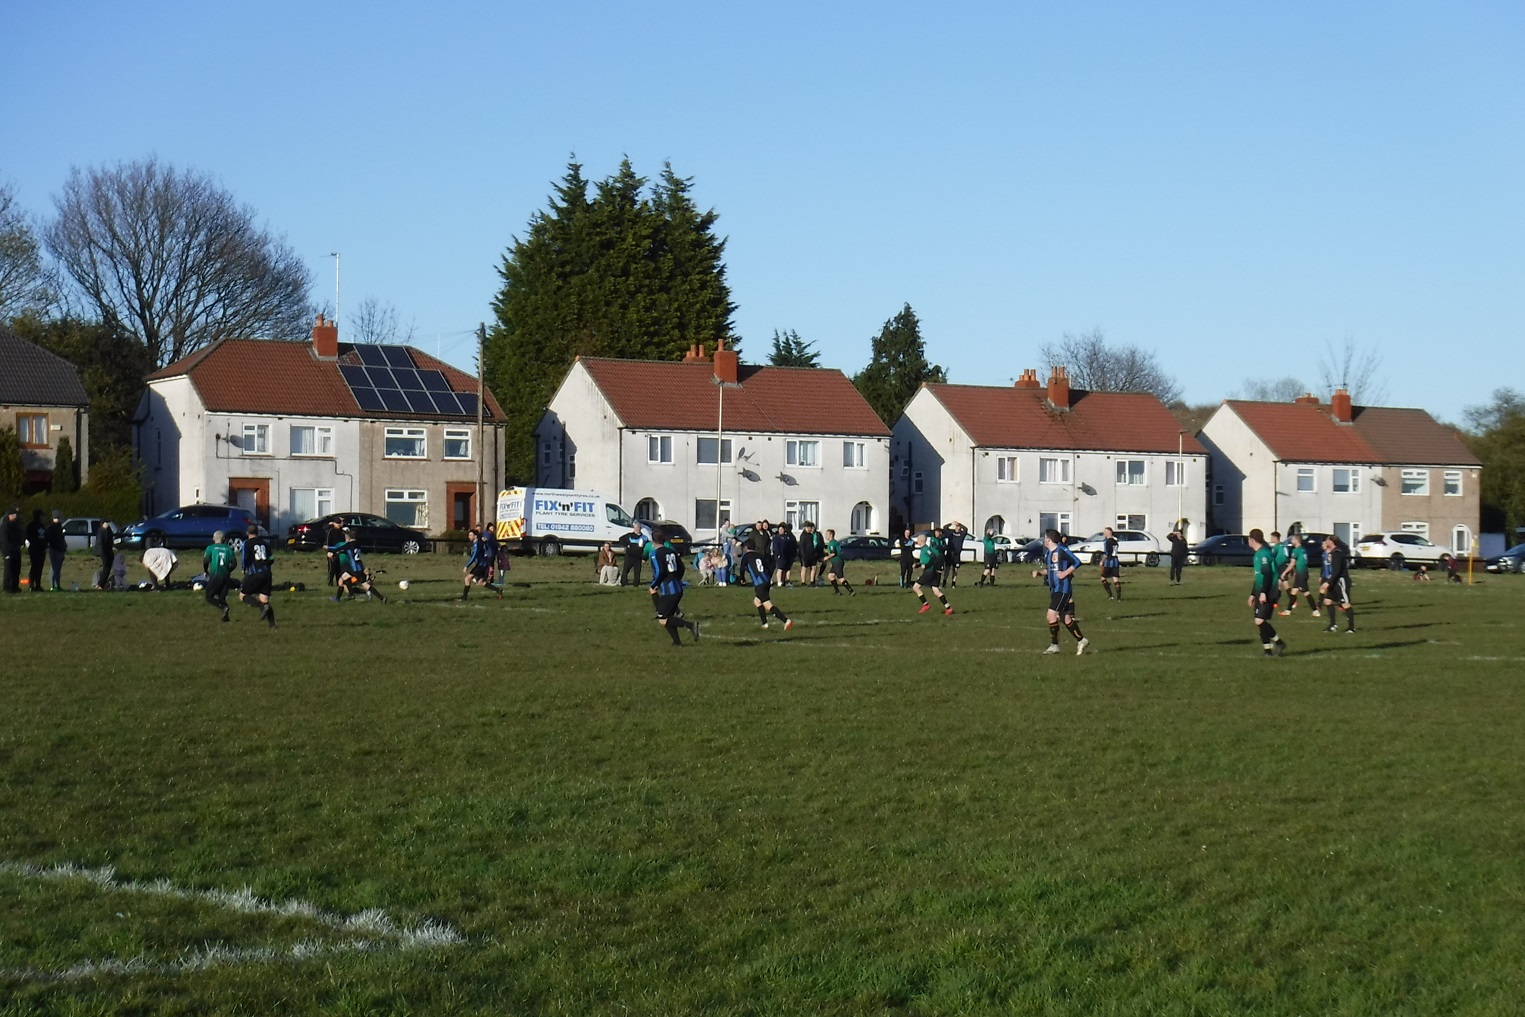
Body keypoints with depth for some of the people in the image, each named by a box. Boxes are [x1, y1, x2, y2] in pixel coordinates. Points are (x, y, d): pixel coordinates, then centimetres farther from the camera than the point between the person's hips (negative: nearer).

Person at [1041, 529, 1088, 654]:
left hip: (1063, 588, -9)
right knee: (1065, 618, 10)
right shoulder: (1047, 552, 13)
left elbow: (1077, 562, -14)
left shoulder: (1062, 550, -12)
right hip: (1054, 589, 9)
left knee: (1051, 615, -13)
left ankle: (1054, 645, -6)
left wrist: (1065, 573, -18)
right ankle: (1081, 640, 19)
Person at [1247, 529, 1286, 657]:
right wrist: (1253, 594, 26)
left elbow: (1267, 574, -22)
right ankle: (1267, 649, 8)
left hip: (1268, 594, -10)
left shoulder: (1264, 553, -14)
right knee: (1260, 622, 6)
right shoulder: (1258, 554, 18)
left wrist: (1263, 593, -26)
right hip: (1261, 594, 10)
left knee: (1260, 621, -16)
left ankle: (1279, 643, -6)